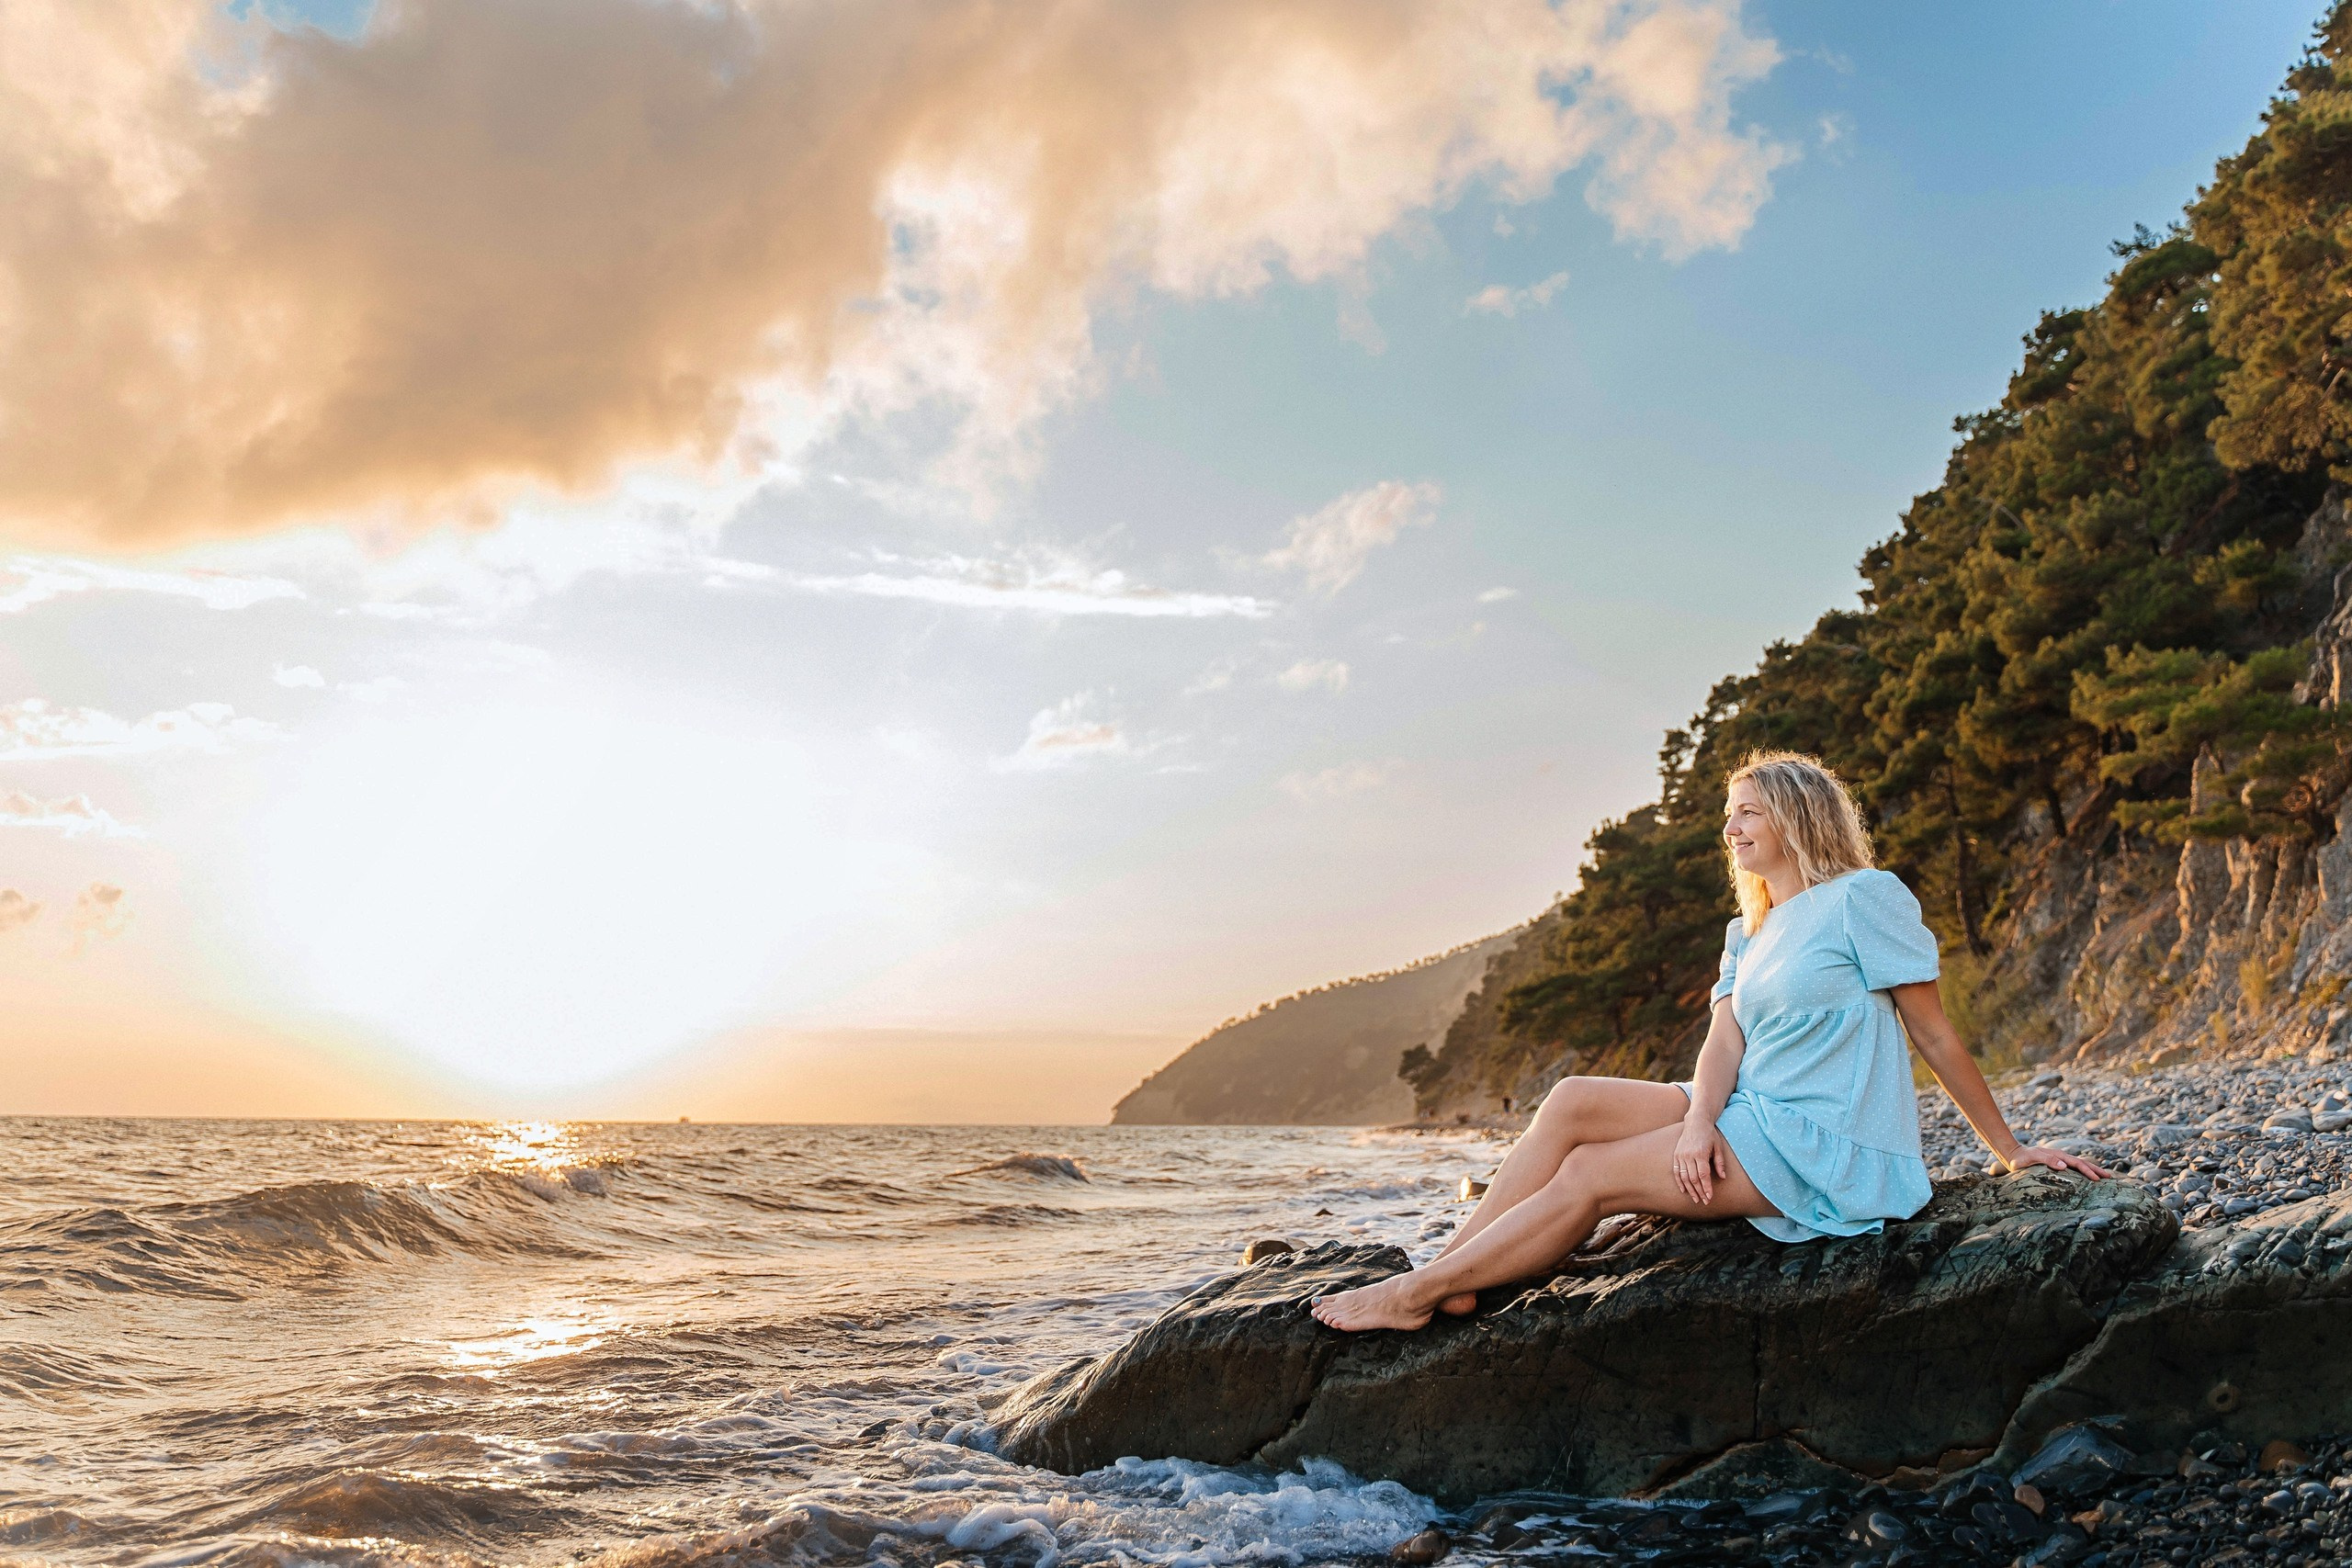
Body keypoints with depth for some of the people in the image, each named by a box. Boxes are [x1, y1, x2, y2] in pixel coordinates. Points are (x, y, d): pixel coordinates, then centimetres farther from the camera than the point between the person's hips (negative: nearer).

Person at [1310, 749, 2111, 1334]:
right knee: (1571, 1102, -12)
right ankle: (1445, 1275, -17)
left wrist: (2011, 1150, 1)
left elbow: (1935, 1033, -2)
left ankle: (1417, 1294, -15)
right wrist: (1699, 1120, -16)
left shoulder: (1865, 896, -5)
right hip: (1753, 1119, 8)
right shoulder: (1746, 935, 19)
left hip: (1828, 1150, -7)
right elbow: (1725, 1040, 4)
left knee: (1588, 1175, -18)